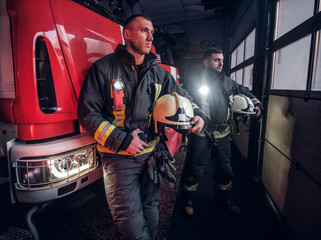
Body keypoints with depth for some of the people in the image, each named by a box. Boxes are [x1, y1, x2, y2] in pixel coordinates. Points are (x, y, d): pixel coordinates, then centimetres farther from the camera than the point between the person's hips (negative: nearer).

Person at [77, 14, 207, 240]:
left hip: (151, 153, 5)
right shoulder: (104, 67, -8)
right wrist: (121, 140, -17)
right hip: (119, 156, -4)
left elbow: (181, 96, 15)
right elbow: (87, 113, -10)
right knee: (130, 220, -2)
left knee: (150, 209, 21)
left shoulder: (158, 72, 6)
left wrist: (198, 115, -6)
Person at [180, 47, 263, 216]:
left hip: (222, 134, 6)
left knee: (224, 170, 18)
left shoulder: (228, 82, 14)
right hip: (200, 134, -5)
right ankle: (188, 202, 27)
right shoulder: (194, 80, -3)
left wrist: (256, 104, 13)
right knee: (193, 171, 2)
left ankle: (223, 200, 42)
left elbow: (244, 92, 28)